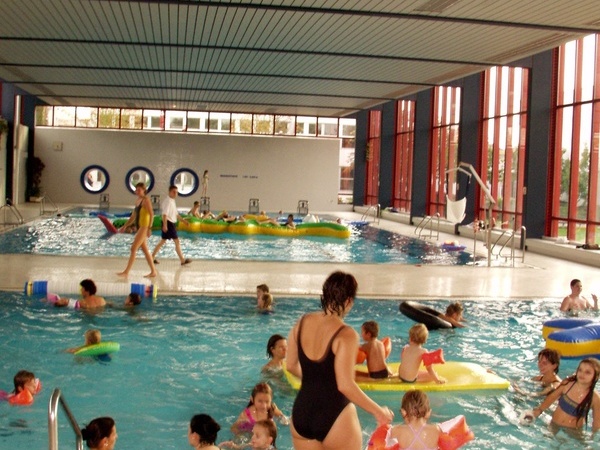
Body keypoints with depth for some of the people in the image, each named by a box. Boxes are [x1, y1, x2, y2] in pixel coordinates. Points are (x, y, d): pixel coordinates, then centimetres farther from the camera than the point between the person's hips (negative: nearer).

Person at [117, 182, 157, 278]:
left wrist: (149, 228, -24)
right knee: (145, 250, 11)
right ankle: (153, 272, 16)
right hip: (139, 228, 9)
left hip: (144, 227, -9)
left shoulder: (146, 200, -10)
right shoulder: (137, 200, 15)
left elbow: (151, 214, -17)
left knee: (133, 249, -10)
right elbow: (133, 216, 21)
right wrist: (125, 226, 19)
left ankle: (126, 272, -8)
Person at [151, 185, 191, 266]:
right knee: (177, 241, -5)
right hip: (169, 223, -10)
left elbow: (176, 213, 26)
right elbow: (165, 214, -22)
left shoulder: (172, 201, 17)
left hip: (172, 223, 10)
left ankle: (152, 257, 15)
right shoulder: (168, 201, -14)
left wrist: (183, 220, 23)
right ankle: (182, 260, 0)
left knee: (162, 241, 12)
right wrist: (165, 225, -28)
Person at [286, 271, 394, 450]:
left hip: (301, 415, 5)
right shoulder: (346, 334, -19)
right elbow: (346, 386, -22)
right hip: (335, 417, -5)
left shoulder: (303, 323, -1)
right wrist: (378, 411, -10)